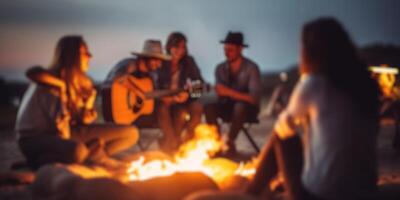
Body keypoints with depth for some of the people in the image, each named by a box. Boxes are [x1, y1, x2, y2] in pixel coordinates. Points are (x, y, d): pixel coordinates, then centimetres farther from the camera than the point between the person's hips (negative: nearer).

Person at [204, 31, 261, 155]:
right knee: (209, 108, -25)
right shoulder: (220, 68, 1)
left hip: (248, 109, -4)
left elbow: (254, 98, -22)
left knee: (239, 106, -38)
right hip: (228, 106, 4)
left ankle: (230, 142, -22)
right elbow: (220, 94, -5)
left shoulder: (251, 68, -13)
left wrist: (230, 93, -32)